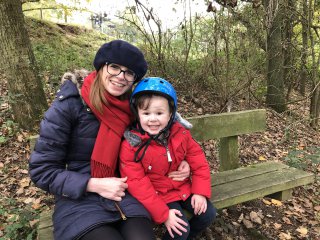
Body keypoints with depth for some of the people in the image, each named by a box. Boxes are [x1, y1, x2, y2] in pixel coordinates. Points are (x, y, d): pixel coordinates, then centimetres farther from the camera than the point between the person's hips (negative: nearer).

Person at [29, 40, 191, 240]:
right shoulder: (69, 105, -11)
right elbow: (42, 169, -9)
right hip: (79, 201, -2)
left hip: (125, 196, 3)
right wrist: (95, 185, -18)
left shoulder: (134, 108, 1)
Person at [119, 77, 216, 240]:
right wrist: (164, 214, -21)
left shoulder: (180, 134, -9)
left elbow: (199, 162, -1)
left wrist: (200, 191, -9)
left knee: (208, 214, 2)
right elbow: (138, 185, -19)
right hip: (159, 196, -4)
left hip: (184, 188, 5)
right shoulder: (131, 146, -21)